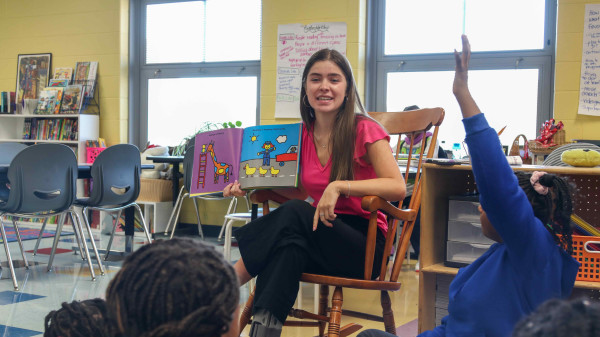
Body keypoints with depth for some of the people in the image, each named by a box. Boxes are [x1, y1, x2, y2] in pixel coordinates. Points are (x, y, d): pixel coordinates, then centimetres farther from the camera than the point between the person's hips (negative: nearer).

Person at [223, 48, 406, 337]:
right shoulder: (303, 134, 8)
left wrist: (338, 186, -30)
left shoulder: (364, 131, -9)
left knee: (293, 214, -31)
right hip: (318, 231, 4)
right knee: (290, 245, -33)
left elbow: (397, 188, -20)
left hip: (364, 243, -4)